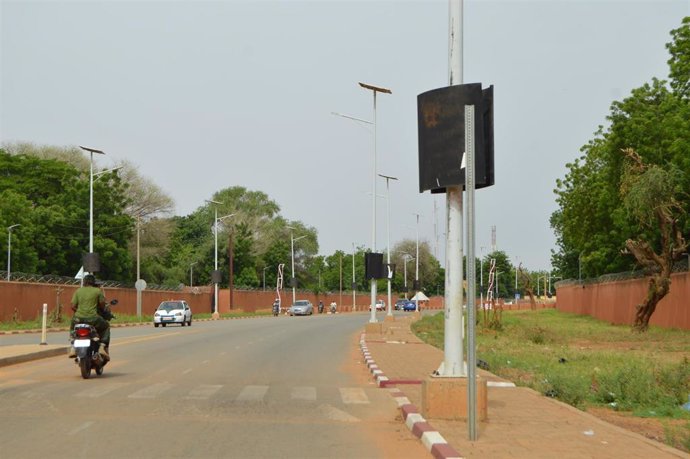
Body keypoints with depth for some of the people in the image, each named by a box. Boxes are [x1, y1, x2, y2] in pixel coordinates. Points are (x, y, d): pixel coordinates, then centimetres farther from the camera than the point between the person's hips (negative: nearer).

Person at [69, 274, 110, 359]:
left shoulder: (78, 291, 9)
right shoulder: (98, 291, 2)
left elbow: (73, 306, 5)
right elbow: (102, 305, 4)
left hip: (79, 318, 3)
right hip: (93, 319, -3)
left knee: (72, 327, 37)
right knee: (106, 326, 26)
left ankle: (73, 349, 21)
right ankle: (102, 347, 7)